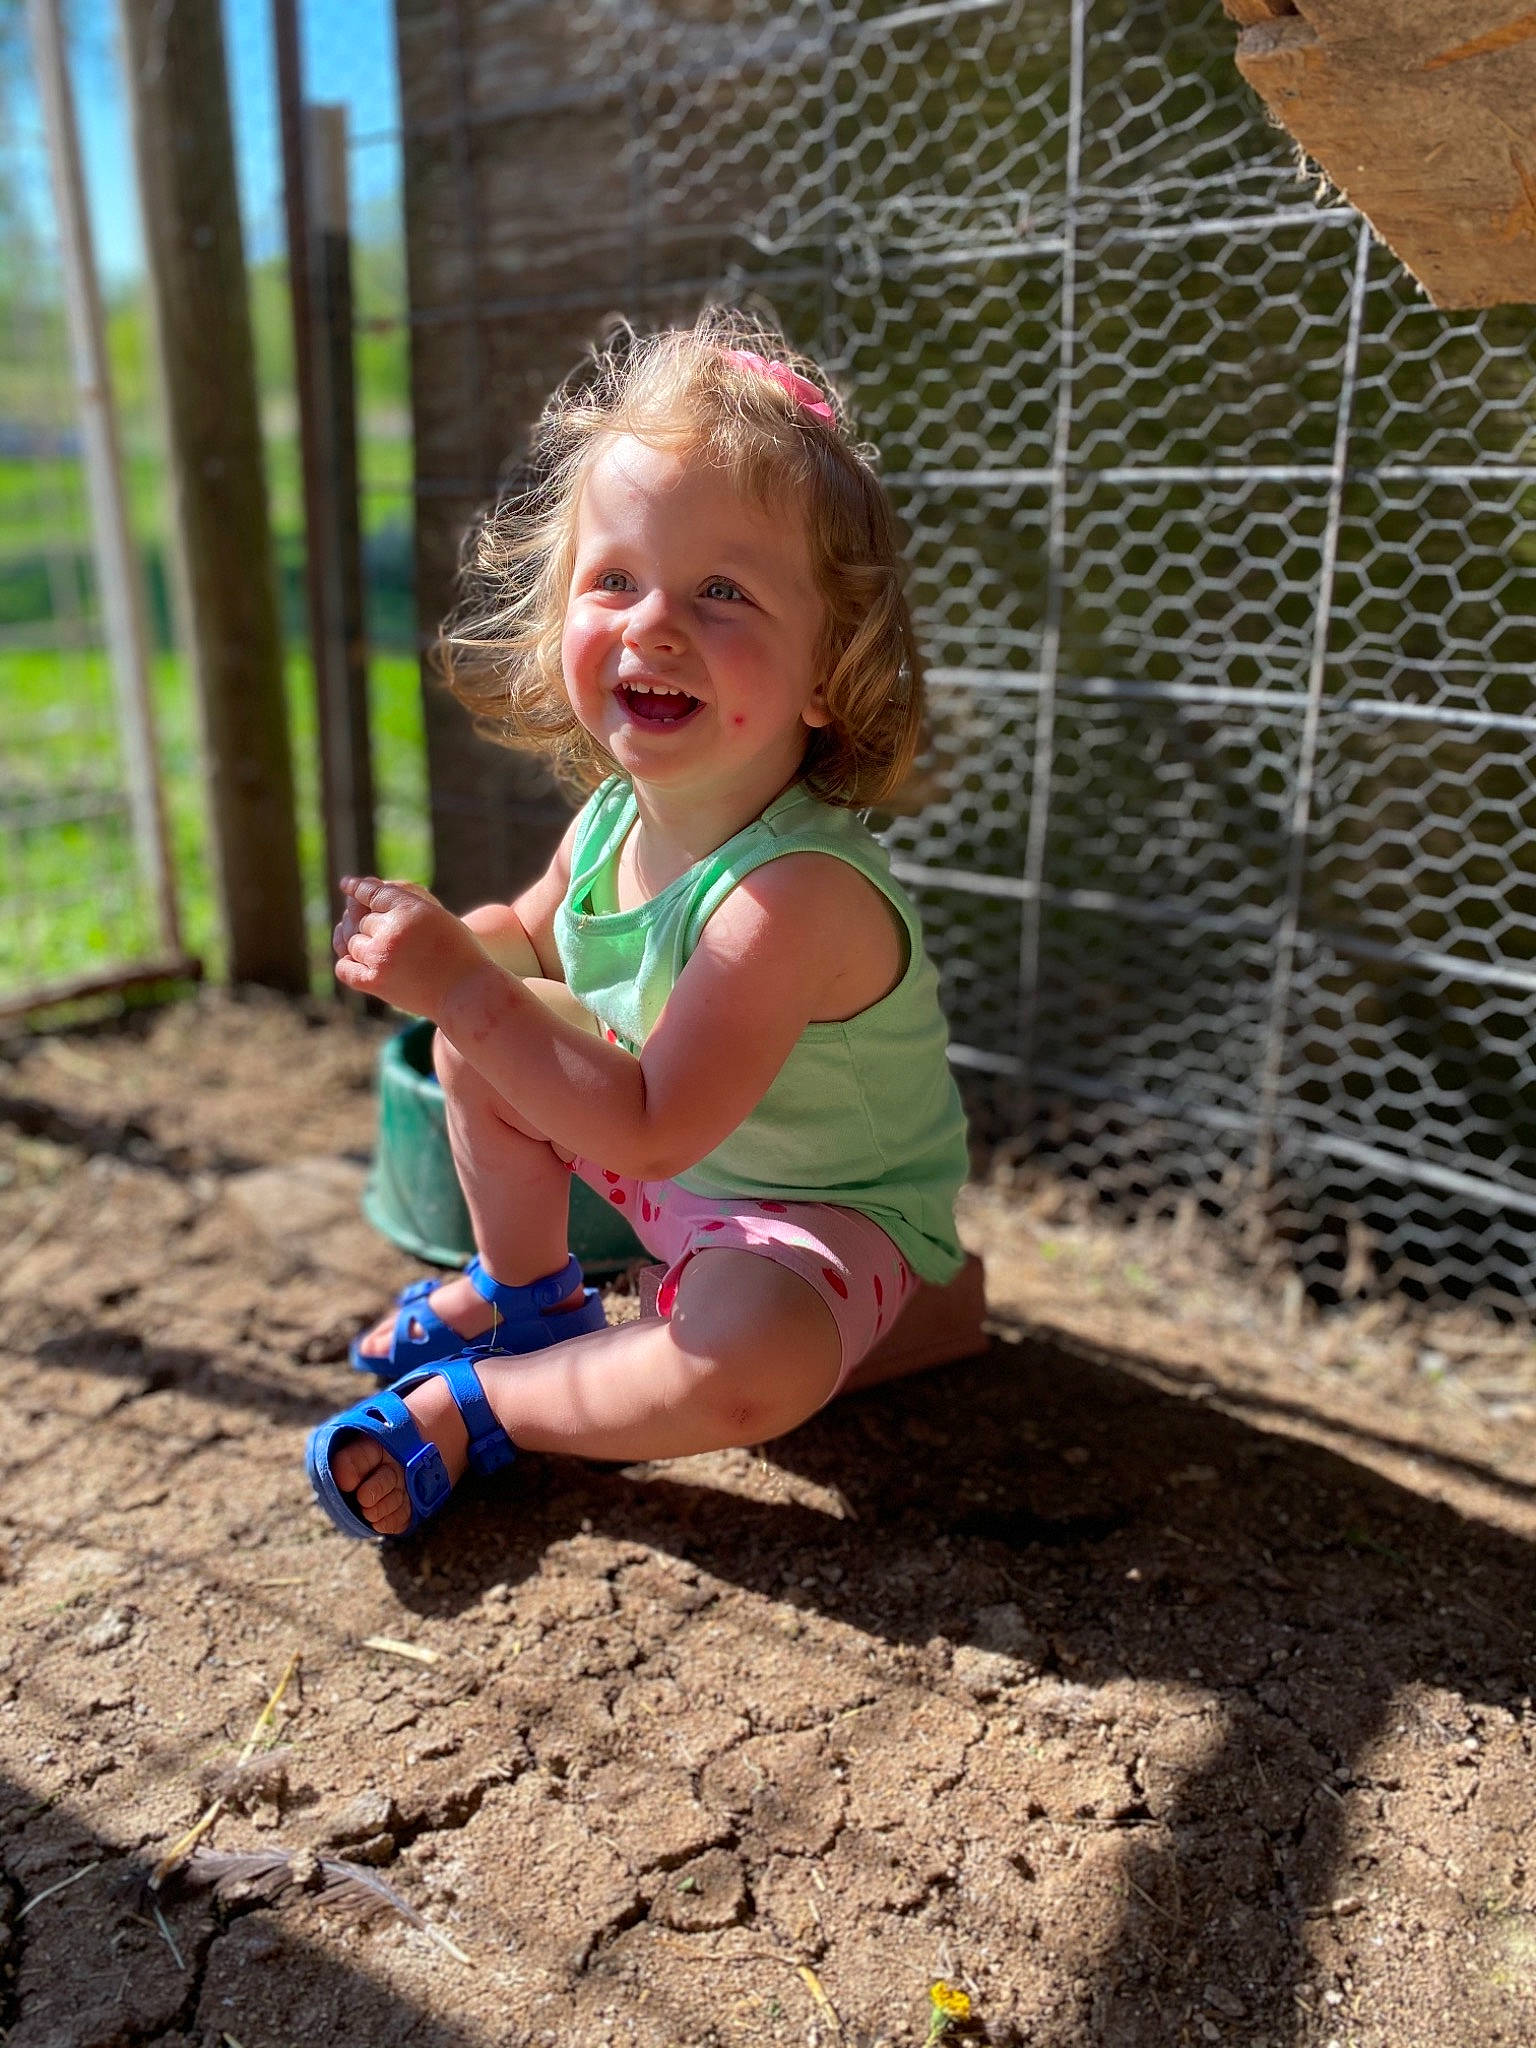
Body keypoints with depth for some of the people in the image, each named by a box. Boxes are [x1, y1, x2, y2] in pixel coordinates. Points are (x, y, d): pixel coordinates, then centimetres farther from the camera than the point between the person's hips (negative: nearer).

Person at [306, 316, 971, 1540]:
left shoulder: (798, 890, -35)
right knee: (478, 1038, 7)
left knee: (758, 1357, -37)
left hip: (830, 1211, -7)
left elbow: (651, 1128, -35)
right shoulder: (612, 820, -10)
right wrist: (448, 944, -9)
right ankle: (528, 1292, 23)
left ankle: (472, 1407, -12)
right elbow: (538, 936, 13)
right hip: (665, 1160, 8)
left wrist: (465, 989, -35)